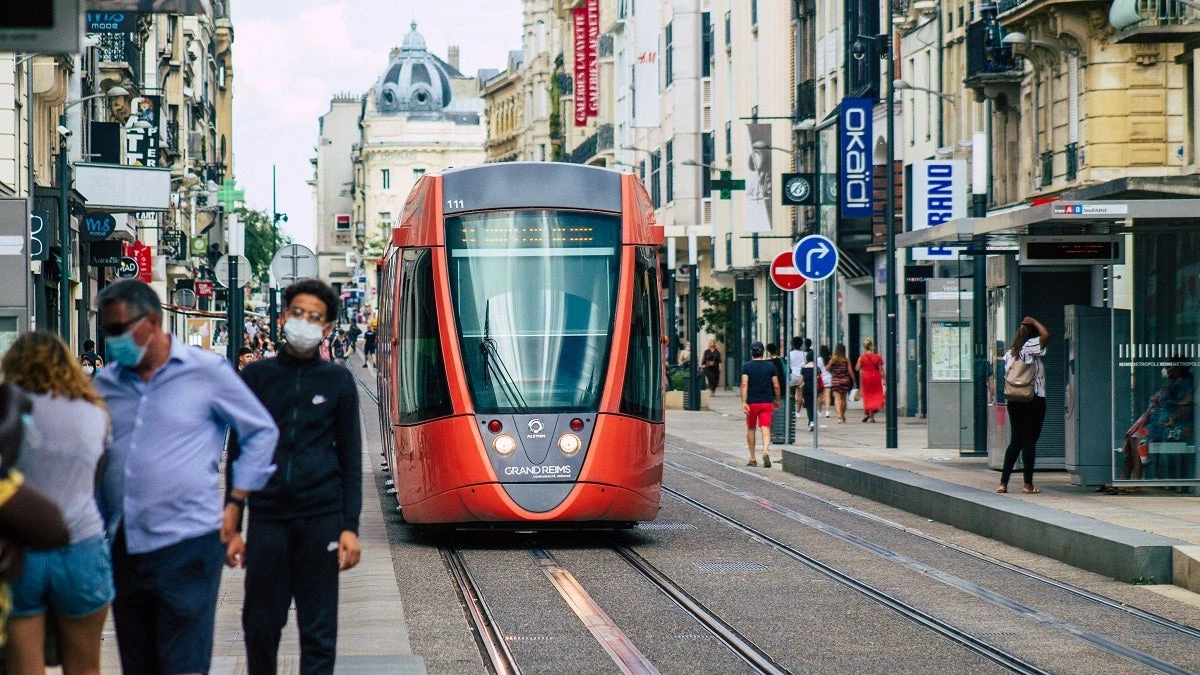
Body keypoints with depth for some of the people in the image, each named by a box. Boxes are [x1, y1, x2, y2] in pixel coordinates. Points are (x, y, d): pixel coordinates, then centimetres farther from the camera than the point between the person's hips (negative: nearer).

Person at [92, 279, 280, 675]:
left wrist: (235, 501, 2)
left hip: (187, 544, -5)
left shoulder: (206, 371, -1)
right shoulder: (106, 384, 11)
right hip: (124, 550, 5)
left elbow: (262, 431, 7)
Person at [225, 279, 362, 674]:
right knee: (260, 626, 2)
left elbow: (350, 459, 7)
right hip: (267, 517, 1)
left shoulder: (337, 381, 6)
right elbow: (239, 455, 10)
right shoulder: (256, 377, 7)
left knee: (318, 631, 1)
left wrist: (350, 527, -1)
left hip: (321, 519, -1)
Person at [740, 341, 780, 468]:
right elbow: (776, 386, 2)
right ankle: (766, 452, -31)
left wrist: (743, 402, -17)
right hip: (767, 402, 0)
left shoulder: (746, 366, -2)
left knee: (750, 429, 15)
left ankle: (752, 459, 19)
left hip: (752, 402, 0)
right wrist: (777, 400, 16)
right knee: (766, 429, -5)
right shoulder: (770, 366, 2)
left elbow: (744, 384, -13)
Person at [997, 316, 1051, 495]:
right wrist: (1034, 322, -4)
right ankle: (1028, 485, -2)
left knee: (1015, 441, 11)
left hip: (1014, 400, 6)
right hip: (1033, 400, -6)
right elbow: (1045, 335, -18)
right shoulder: (1029, 347, -8)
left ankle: (1003, 483, 6)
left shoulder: (1010, 352, 11)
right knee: (1030, 441, -2)